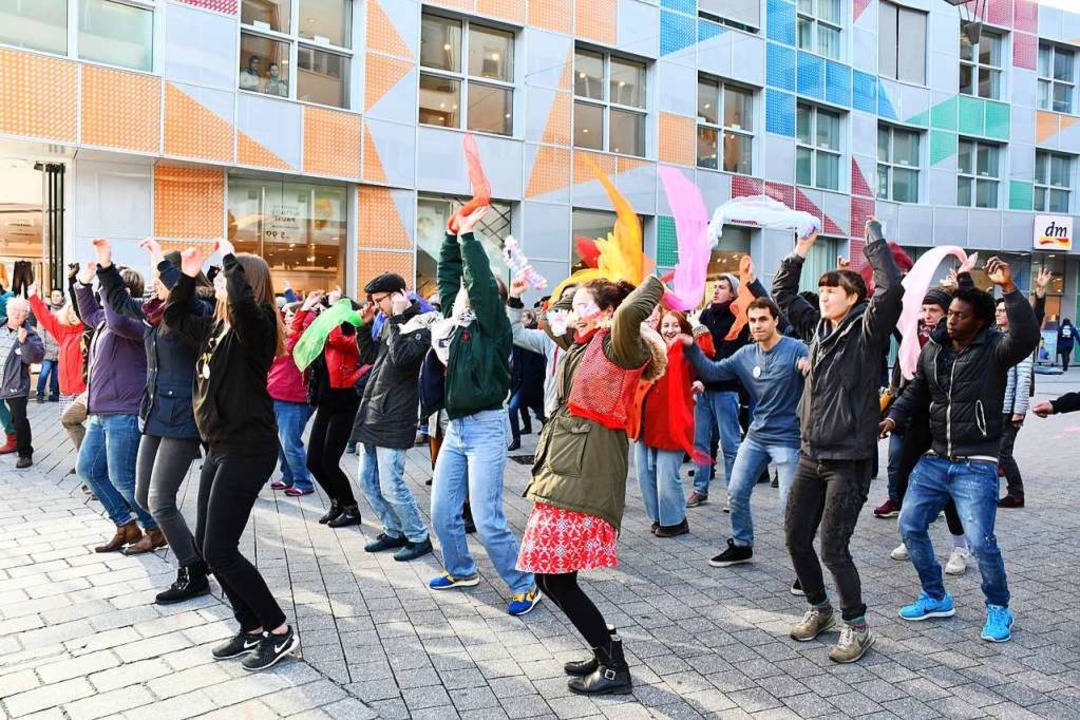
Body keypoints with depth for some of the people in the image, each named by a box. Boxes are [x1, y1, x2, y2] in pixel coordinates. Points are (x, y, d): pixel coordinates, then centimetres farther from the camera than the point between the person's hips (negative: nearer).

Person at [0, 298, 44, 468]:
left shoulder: (30, 335, -4)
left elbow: (36, 356, -19)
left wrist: (25, 342, -30)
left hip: (16, 384, -4)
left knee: (19, 419, -6)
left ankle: (25, 454, 5)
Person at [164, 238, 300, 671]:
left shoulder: (254, 326, -15)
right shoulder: (216, 327, 12)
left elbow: (243, 302, -38)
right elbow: (174, 317, 28)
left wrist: (230, 258, -22)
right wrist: (187, 276, 16)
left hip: (248, 450, -10)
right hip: (221, 448, 10)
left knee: (219, 550, -7)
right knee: (205, 544, 12)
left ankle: (279, 632, 6)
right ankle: (252, 629, 23)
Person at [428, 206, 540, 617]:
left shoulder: (491, 323, -8)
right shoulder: (456, 320, 11)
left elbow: (480, 280, -19)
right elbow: (448, 275, 15)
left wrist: (468, 235, -12)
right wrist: (453, 236, 9)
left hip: (485, 428, -8)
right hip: (455, 428, 8)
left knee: (487, 520, -7)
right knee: (442, 513, 12)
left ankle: (525, 586, 8)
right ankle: (461, 571, 34)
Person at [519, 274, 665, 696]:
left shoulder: (616, 345, -10)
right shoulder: (583, 345, 17)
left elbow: (632, 311, -31)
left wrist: (655, 282, -13)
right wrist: (584, 288, 24)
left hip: (586, 474, -9)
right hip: (564, 469, 10)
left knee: (555, 577, -7)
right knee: (551, 574, 12)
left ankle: (614, 666, 7)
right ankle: (604, 653, 24)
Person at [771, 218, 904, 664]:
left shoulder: (867, 330, -8)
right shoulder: (817, 326, 10)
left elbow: (892, 289, -24)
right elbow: (782, 293, 19)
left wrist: (874, 240, -14)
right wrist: (801, 250, 12)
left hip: (849, 459, -7)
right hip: (811, 455, 7)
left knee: (833, 547, -5)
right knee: (795, 536, 11)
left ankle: (856, 626, 15)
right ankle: (819, 608, 33)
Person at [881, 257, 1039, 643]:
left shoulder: (994, 348, -10)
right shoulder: (933, 348, 6)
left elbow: (1027, 337, -32)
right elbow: (917, 389, 19)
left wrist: (1009, 288, -37)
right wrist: (894, 416, 4)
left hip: (976, 466, -6)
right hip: (934, 459, 6)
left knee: (980, 541, -9)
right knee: (910, 526, 7)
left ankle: (998, 609, 19)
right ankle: (936, 598, 26)